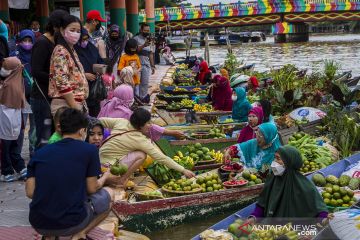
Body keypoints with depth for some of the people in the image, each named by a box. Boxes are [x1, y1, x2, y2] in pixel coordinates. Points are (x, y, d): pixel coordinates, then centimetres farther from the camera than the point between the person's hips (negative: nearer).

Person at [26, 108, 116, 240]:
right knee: (108, 194, 21)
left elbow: (30, 193, 4)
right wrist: (105, 177, 24)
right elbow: (92, 189, 3)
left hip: (38, 224, 4)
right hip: (71, 222, -4)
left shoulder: (39, 153, 7)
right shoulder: (89, 150, -3)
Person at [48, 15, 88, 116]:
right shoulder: (60, 51, -10)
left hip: (78, 103, 9)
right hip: (65, 104, -9)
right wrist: (74, 106, -21)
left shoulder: (71, 51, 17)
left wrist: (81, 104, 15)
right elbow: (62, 82, -19)